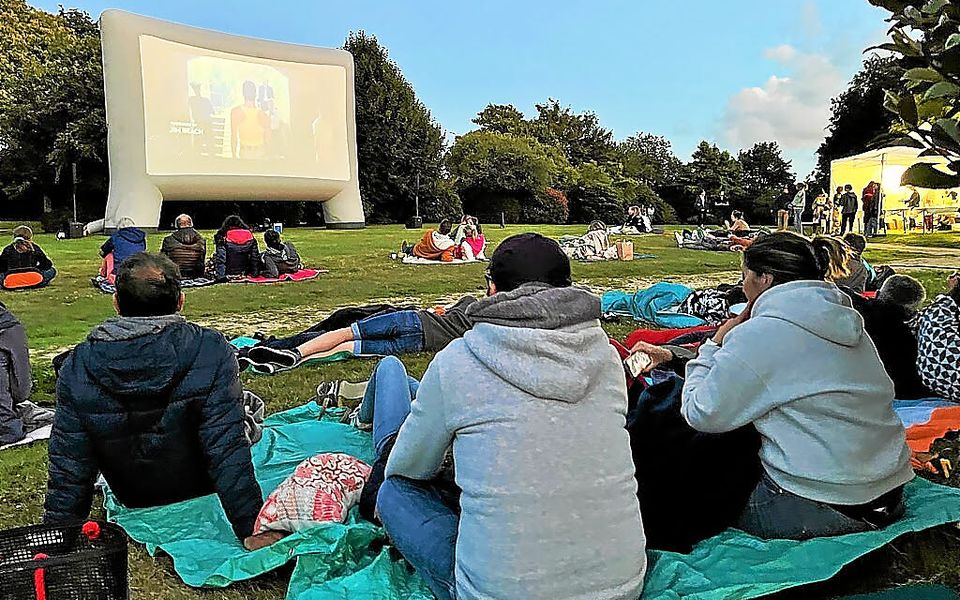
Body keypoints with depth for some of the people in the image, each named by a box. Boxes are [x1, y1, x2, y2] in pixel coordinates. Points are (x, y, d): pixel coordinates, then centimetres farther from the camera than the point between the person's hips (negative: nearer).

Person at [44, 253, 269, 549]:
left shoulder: (77, 367, -19)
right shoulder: (210, 351, -29)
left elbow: (68, 468, -13)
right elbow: (227, 451, -30)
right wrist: (252, 529, -23)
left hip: (134, 501, 3)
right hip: (202, 493, -3)